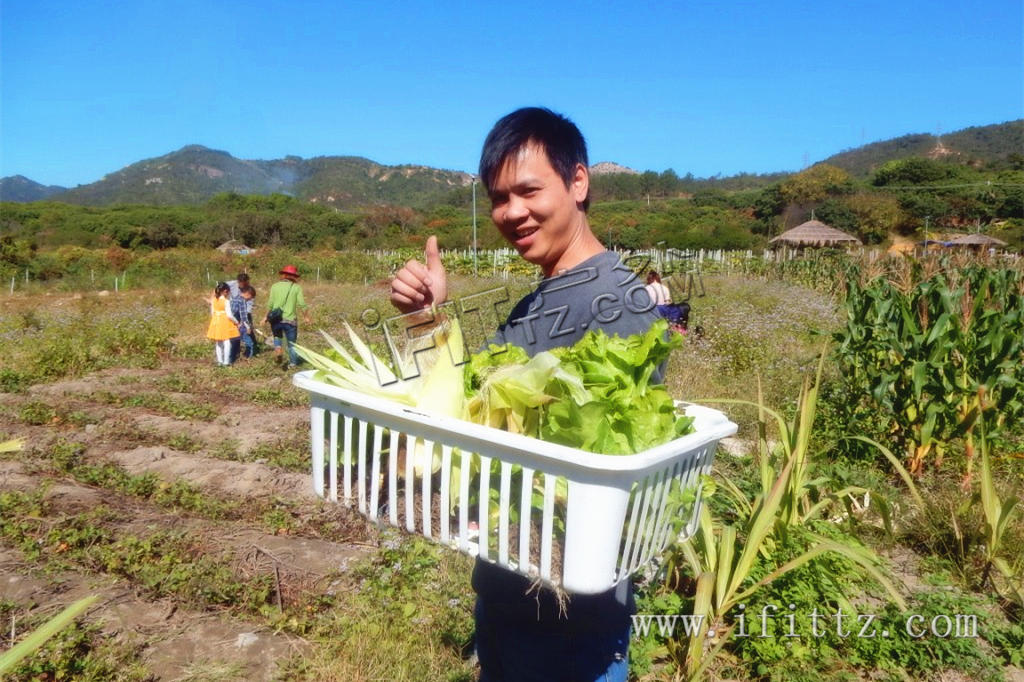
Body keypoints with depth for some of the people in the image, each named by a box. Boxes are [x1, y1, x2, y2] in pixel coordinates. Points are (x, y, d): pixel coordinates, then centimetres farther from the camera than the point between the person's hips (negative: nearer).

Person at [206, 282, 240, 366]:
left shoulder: (213, 301, 3)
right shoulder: (226, 301, -14)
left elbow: (212, 313, 9)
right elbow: (229, 315, -15)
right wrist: (236, 322, -4)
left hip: (216, 322, 6)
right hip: (225, 323, -6)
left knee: (218, 343, 15)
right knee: (227, 343, 0)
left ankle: (220, 361, 19)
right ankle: (226, 362, -1)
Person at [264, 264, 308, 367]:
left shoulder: (275, 286, 2)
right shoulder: (296, 287, -3)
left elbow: (270, 304, 0)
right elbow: (302, 304, -8)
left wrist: (266, 316, 11)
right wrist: (306, 316, 3)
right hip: (290, 320, -1)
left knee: (277, 336, 26)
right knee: (291, 343, 12)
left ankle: (277, 348, 0)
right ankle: (293, 363, 16)